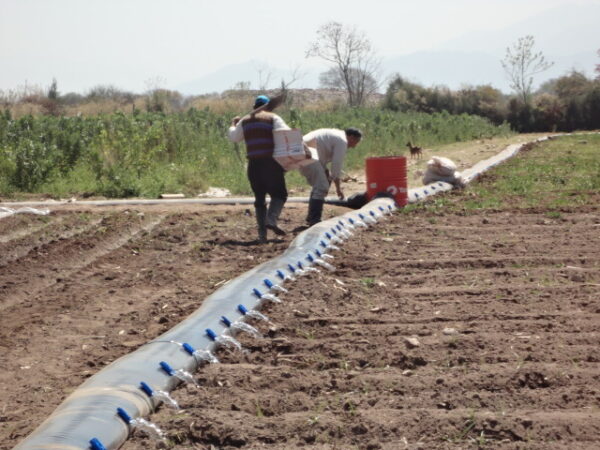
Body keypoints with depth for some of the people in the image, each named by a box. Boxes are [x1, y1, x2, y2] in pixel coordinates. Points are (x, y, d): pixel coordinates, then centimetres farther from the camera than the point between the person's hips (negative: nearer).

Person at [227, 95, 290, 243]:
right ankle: (271, 220, -20)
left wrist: (233, 124, 44)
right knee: (279, 194, 5)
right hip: (271, 163, -4)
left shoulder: (244, 121, 15)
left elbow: (233, 137, 27)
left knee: (259, 198, 10)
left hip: (253, 164, 4)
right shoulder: (273, 118, 3)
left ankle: (262, 234, 4)